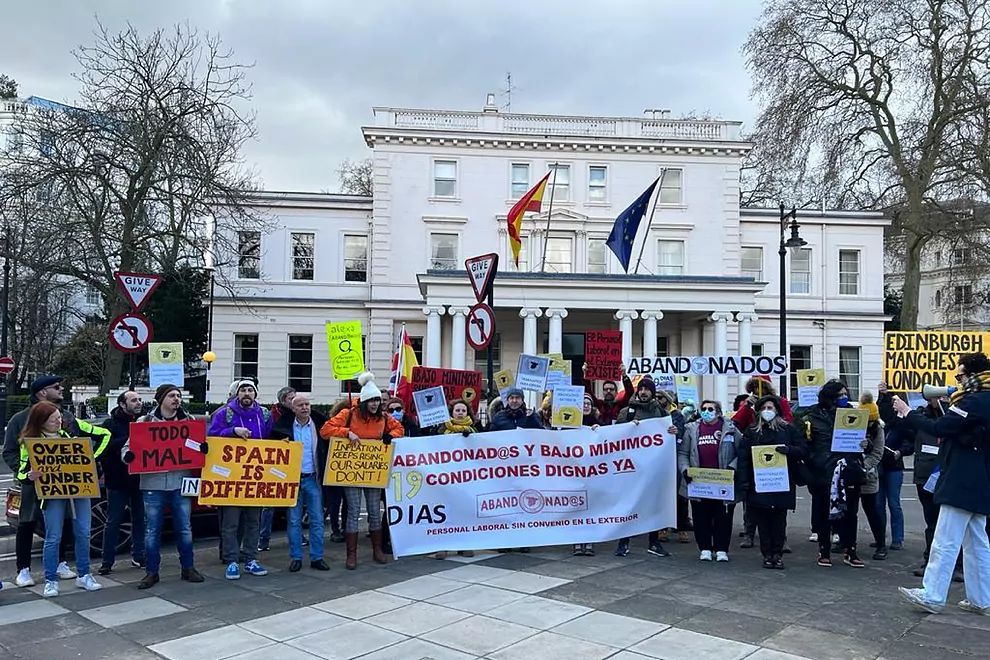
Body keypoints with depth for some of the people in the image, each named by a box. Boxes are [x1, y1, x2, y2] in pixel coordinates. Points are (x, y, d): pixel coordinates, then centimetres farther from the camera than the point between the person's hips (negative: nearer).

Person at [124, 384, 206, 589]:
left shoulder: (188, 421, 9)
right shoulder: (145, 421, 3)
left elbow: (198, 445, 10)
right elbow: (128, 446, 4)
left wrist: (204, 448, -13)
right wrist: (127, 455, -18)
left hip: (181, 483, 2)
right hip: (153, 484, -1)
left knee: (185, 528, 8)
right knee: (152, 531, 5)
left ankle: (187, 568, 21)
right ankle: (152, 572, 17)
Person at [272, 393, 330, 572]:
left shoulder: (319, 425, 3)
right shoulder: (285, 426, 1)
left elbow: (327, 448, 7)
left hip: (313, 478, 1)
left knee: (317, 520, 3)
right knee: (294, 520, 4)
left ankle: (317, 557, 10)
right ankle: (295, 557, 13)